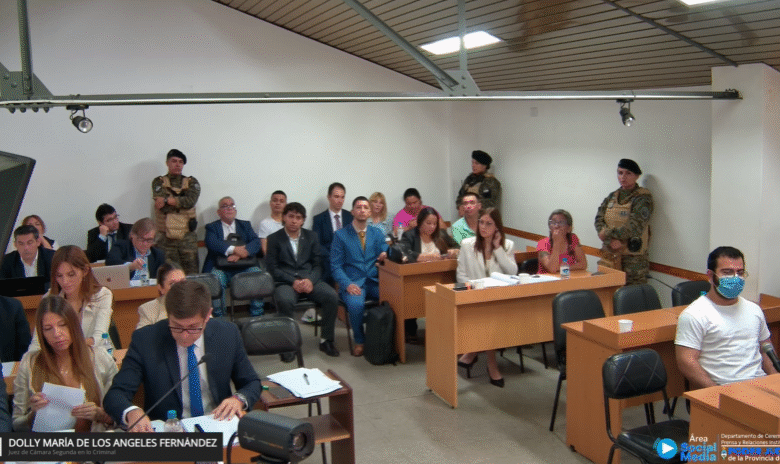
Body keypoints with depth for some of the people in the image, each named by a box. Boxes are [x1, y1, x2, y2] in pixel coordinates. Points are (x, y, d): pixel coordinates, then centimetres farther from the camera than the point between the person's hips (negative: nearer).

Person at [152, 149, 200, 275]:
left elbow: (191, 201, -9)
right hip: (166, 238, -1)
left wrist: (167, 200, -7)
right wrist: (181, 200, -3)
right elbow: (163, 207, -8)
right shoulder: (158, 182, 8)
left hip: (188, 237, 1)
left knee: (191, 275, -1)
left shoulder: (191, 182, 12)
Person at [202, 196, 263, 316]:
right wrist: (234, 249, -20)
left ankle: (257, 315, -20)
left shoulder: (245, 225, 22)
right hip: (222, 268, -1)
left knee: (257, 273, -29)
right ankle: (218, 319, -22)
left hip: (244, 266, 1)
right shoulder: (212, 227, 16)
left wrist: (241, 253, -17)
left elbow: (256, 242, 3)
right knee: (216, 277, -33)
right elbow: (212, 243, -6)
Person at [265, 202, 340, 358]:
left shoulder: (311, 237, 14)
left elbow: (317, 264, 10)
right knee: (285, 300, -37)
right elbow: (272, 268, -1)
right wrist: (293, 281, -16)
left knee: (332, 296, -25)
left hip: (309, 279, 3)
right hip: (286, 281, -3)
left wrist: (310, 280, -12)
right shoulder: (274, 239, 5)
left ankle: (326, 340, -8)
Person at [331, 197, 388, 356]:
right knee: (356, 304, -35)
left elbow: (385, 251, 9)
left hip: (374, 281, 3)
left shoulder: (377, 233, 15)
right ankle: (359, 341, -8)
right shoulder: (340, 235, 4)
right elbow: (336, 266, 0)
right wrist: (347, 284, -17)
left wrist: (386, 254, -17)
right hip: (353, 282, -3)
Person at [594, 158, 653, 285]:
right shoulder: (611, 197, 14)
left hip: (633, 259, -5)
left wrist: (608, 233, -10)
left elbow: (635, 227, -16)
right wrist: (611, 241, -14)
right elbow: (599, 220, 2)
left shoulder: (643, 198, -4)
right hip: (609, 255, 5)